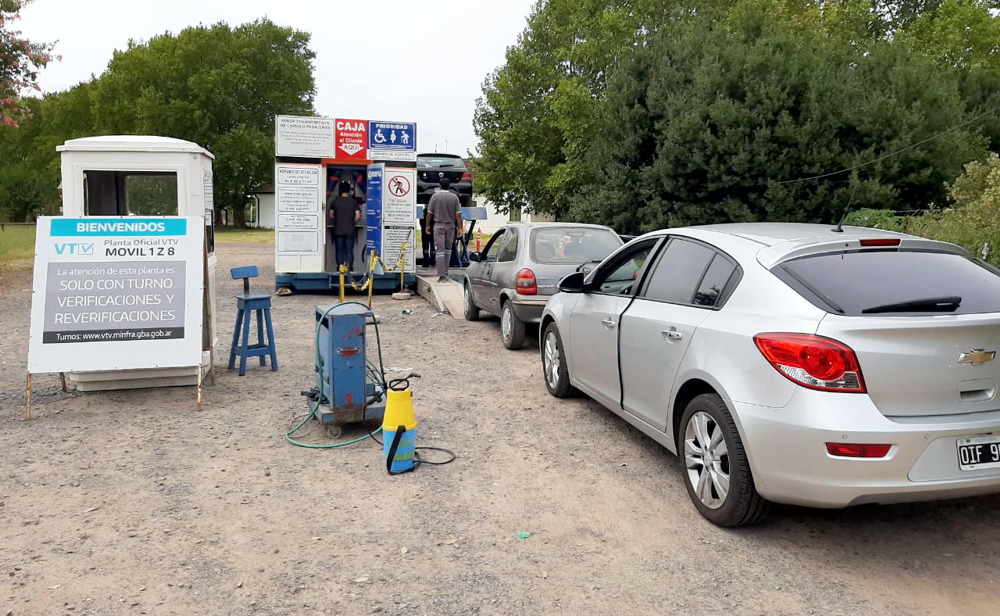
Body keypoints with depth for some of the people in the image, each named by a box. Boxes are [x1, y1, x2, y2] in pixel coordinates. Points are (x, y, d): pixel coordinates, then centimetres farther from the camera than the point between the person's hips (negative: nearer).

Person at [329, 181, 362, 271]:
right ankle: (349, 267, 0)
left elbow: (331, 215, 4)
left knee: (339, 250, 6)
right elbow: (358, 216, -5)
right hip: (350, 230, 0)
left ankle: (340, 267, 4)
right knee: (349, 249, 4)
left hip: (338, 230, 0)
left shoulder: (335, 201, 0)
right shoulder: (353, 202, -1)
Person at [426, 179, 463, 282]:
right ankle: (445, 273, 21)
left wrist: (427, 225, 10)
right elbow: (458, 214, -4)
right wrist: (460, 227, 2)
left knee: (440, 250, -4)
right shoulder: (454, 197, -2)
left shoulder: (435, 196, -6)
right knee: (448, 249, 15)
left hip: (439, 225, -2)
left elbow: (429, 213, -2)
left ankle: (442, 275, -11)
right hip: (450, 226, 2)